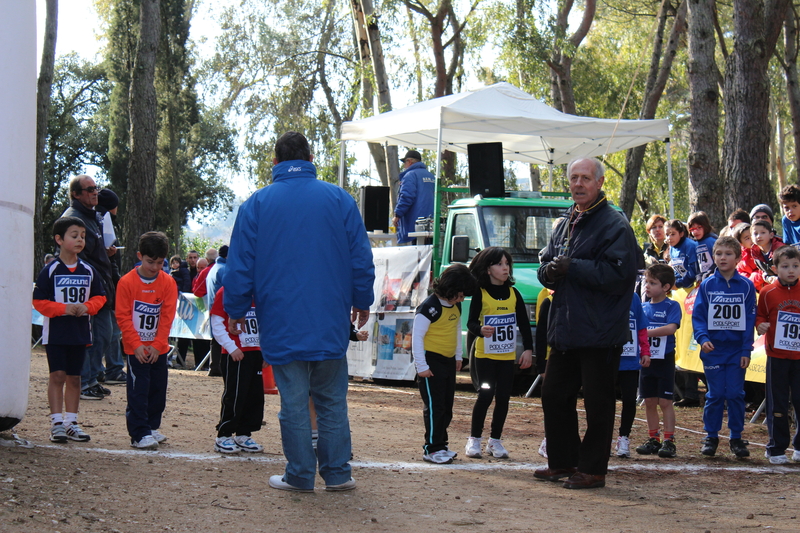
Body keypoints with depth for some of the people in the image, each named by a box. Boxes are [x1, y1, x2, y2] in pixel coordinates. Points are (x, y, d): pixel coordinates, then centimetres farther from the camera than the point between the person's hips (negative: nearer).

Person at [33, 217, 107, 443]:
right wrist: (64, 308, -17)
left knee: (74, 377, 9)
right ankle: (57, 422, 1)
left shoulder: (88, 271, 6)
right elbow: (39, 301, -8)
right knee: (57, 375, -4)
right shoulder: (51, 270, -6)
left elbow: (99, 297, 11)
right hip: (56, 331, -4)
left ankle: (71, 422, 15)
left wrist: (87, 307, -9)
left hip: (80, 332, 4)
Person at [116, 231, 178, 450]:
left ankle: (152, 426, 25)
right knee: (138, 391, -6)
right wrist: (137, 345, -14)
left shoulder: (168, 283, -2)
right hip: (135, 348, -3)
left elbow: (167, 317, -3)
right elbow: (123, 317, -8)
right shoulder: (127, 282, -8)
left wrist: (157, 345, -10)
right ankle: (139, 434, -4)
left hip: (158, 349, 3)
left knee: (158, 390, 10)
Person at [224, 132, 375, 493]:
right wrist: (362, 301, 16)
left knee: (293, 401, 4)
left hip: (281, 323, -1)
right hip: (330, 322, 1)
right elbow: (361, 258, 4)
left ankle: (300, 475, 8)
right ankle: (337, 473, 12)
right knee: (332, 399, 10)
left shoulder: (256, 204, -1)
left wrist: (236, 311, 11)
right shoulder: (339, 199, 2)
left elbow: (239, 265, 0)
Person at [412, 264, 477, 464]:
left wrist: (458, 356, 23)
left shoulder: (456, 306, 9)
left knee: (447, 406, 10)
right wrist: (421, 366, -18)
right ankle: (432, 449, -3)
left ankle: (441, 445, 18)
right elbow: (417, 336, -16)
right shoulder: (430, 307, -16)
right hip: (431, 361, -8)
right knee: (434, 406, -7)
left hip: (448, 362, 8)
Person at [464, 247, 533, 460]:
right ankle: (474, 439, 4)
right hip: (485, 354, -4)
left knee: (503, 397, 2)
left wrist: (528, 349, 2)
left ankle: (495, 440, 13)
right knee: (485, 395, -8)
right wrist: (480, 329, -34)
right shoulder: (480, 294, -6)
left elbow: (524, 323, 8)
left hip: (508, 355, 4)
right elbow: (471, 321, -12)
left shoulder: (513, 293, 5)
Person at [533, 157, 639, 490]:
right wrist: (549, 271, -3)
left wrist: (571, 268, -19)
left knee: (598, 403, 0)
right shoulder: (565, 223, 16)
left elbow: (617, 274, -20)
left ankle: (592, 469, 8)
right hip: (563, 331, 8)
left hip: (599, 334, -8)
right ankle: (562, 462, 26)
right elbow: (545, 266, 21)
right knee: (554, 396, 14)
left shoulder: (614, 225, -10)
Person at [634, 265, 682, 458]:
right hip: (646, 360, 5)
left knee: (665, 401, -3)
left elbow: (671, 328, -20)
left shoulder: (672, 306, -6)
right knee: (649, 401, 8)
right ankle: (653, 439, 15)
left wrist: (646, 332, -23)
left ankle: (669, 441, 0)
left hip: (664, 360, -5)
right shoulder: (643, 307, 10)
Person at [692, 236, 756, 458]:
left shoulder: (746, 286, 0)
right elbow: (698, 315, 1)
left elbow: (750, 319, 1)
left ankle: (736, 437, 12)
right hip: (713, 348, 0)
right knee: (715, 394, 3)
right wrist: (702, 339, -15)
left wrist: (746, 349, -4)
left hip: (737, 349, 0)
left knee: (736, 394, 2)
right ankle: (711, 437, 14)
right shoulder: (707, 285, 1)